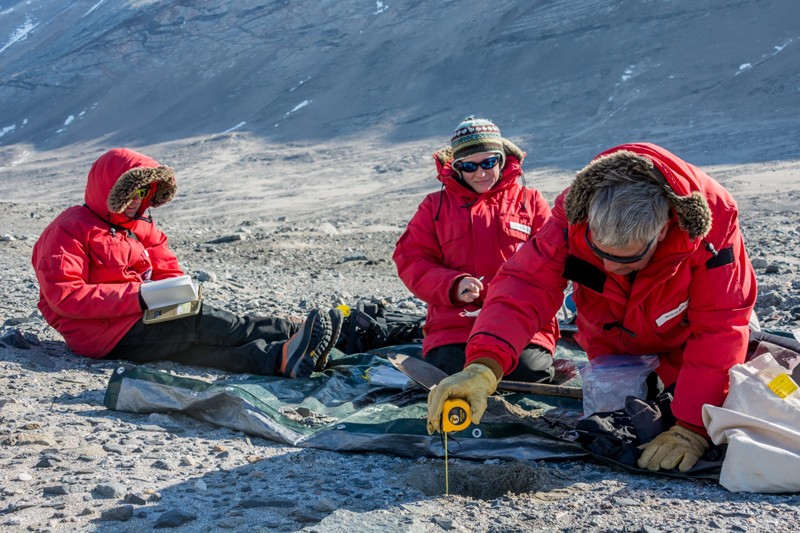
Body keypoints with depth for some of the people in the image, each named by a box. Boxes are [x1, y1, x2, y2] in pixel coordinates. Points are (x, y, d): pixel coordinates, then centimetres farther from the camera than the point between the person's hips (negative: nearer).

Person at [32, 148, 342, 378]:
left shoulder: (141, 229, 20)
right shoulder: (70, 230, -4)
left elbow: (169, 272, 17)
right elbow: (64, 296, -16)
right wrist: (134, 297, -24)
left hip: (140, 319, 7)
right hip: (104, 336, -7)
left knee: (194, 347, -24)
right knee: (198, 321, -28)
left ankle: (282, 358, -51)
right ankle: (294, 334, -41)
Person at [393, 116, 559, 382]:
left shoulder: (531, 201, 15)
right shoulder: (435, 206, 17)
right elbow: (411, 260, 7)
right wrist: (453, 285, -12)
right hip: (454, 324, 0)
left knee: (529, 373, -25)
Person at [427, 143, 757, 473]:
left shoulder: (712, 222, -39)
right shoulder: (575, 214, -35)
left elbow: (719, 329, -37)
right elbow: (527, 285, -44)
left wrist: (692, 426, -44)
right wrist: (485, 365, -61)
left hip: (684, 342, -1)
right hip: (613, 345, 2)